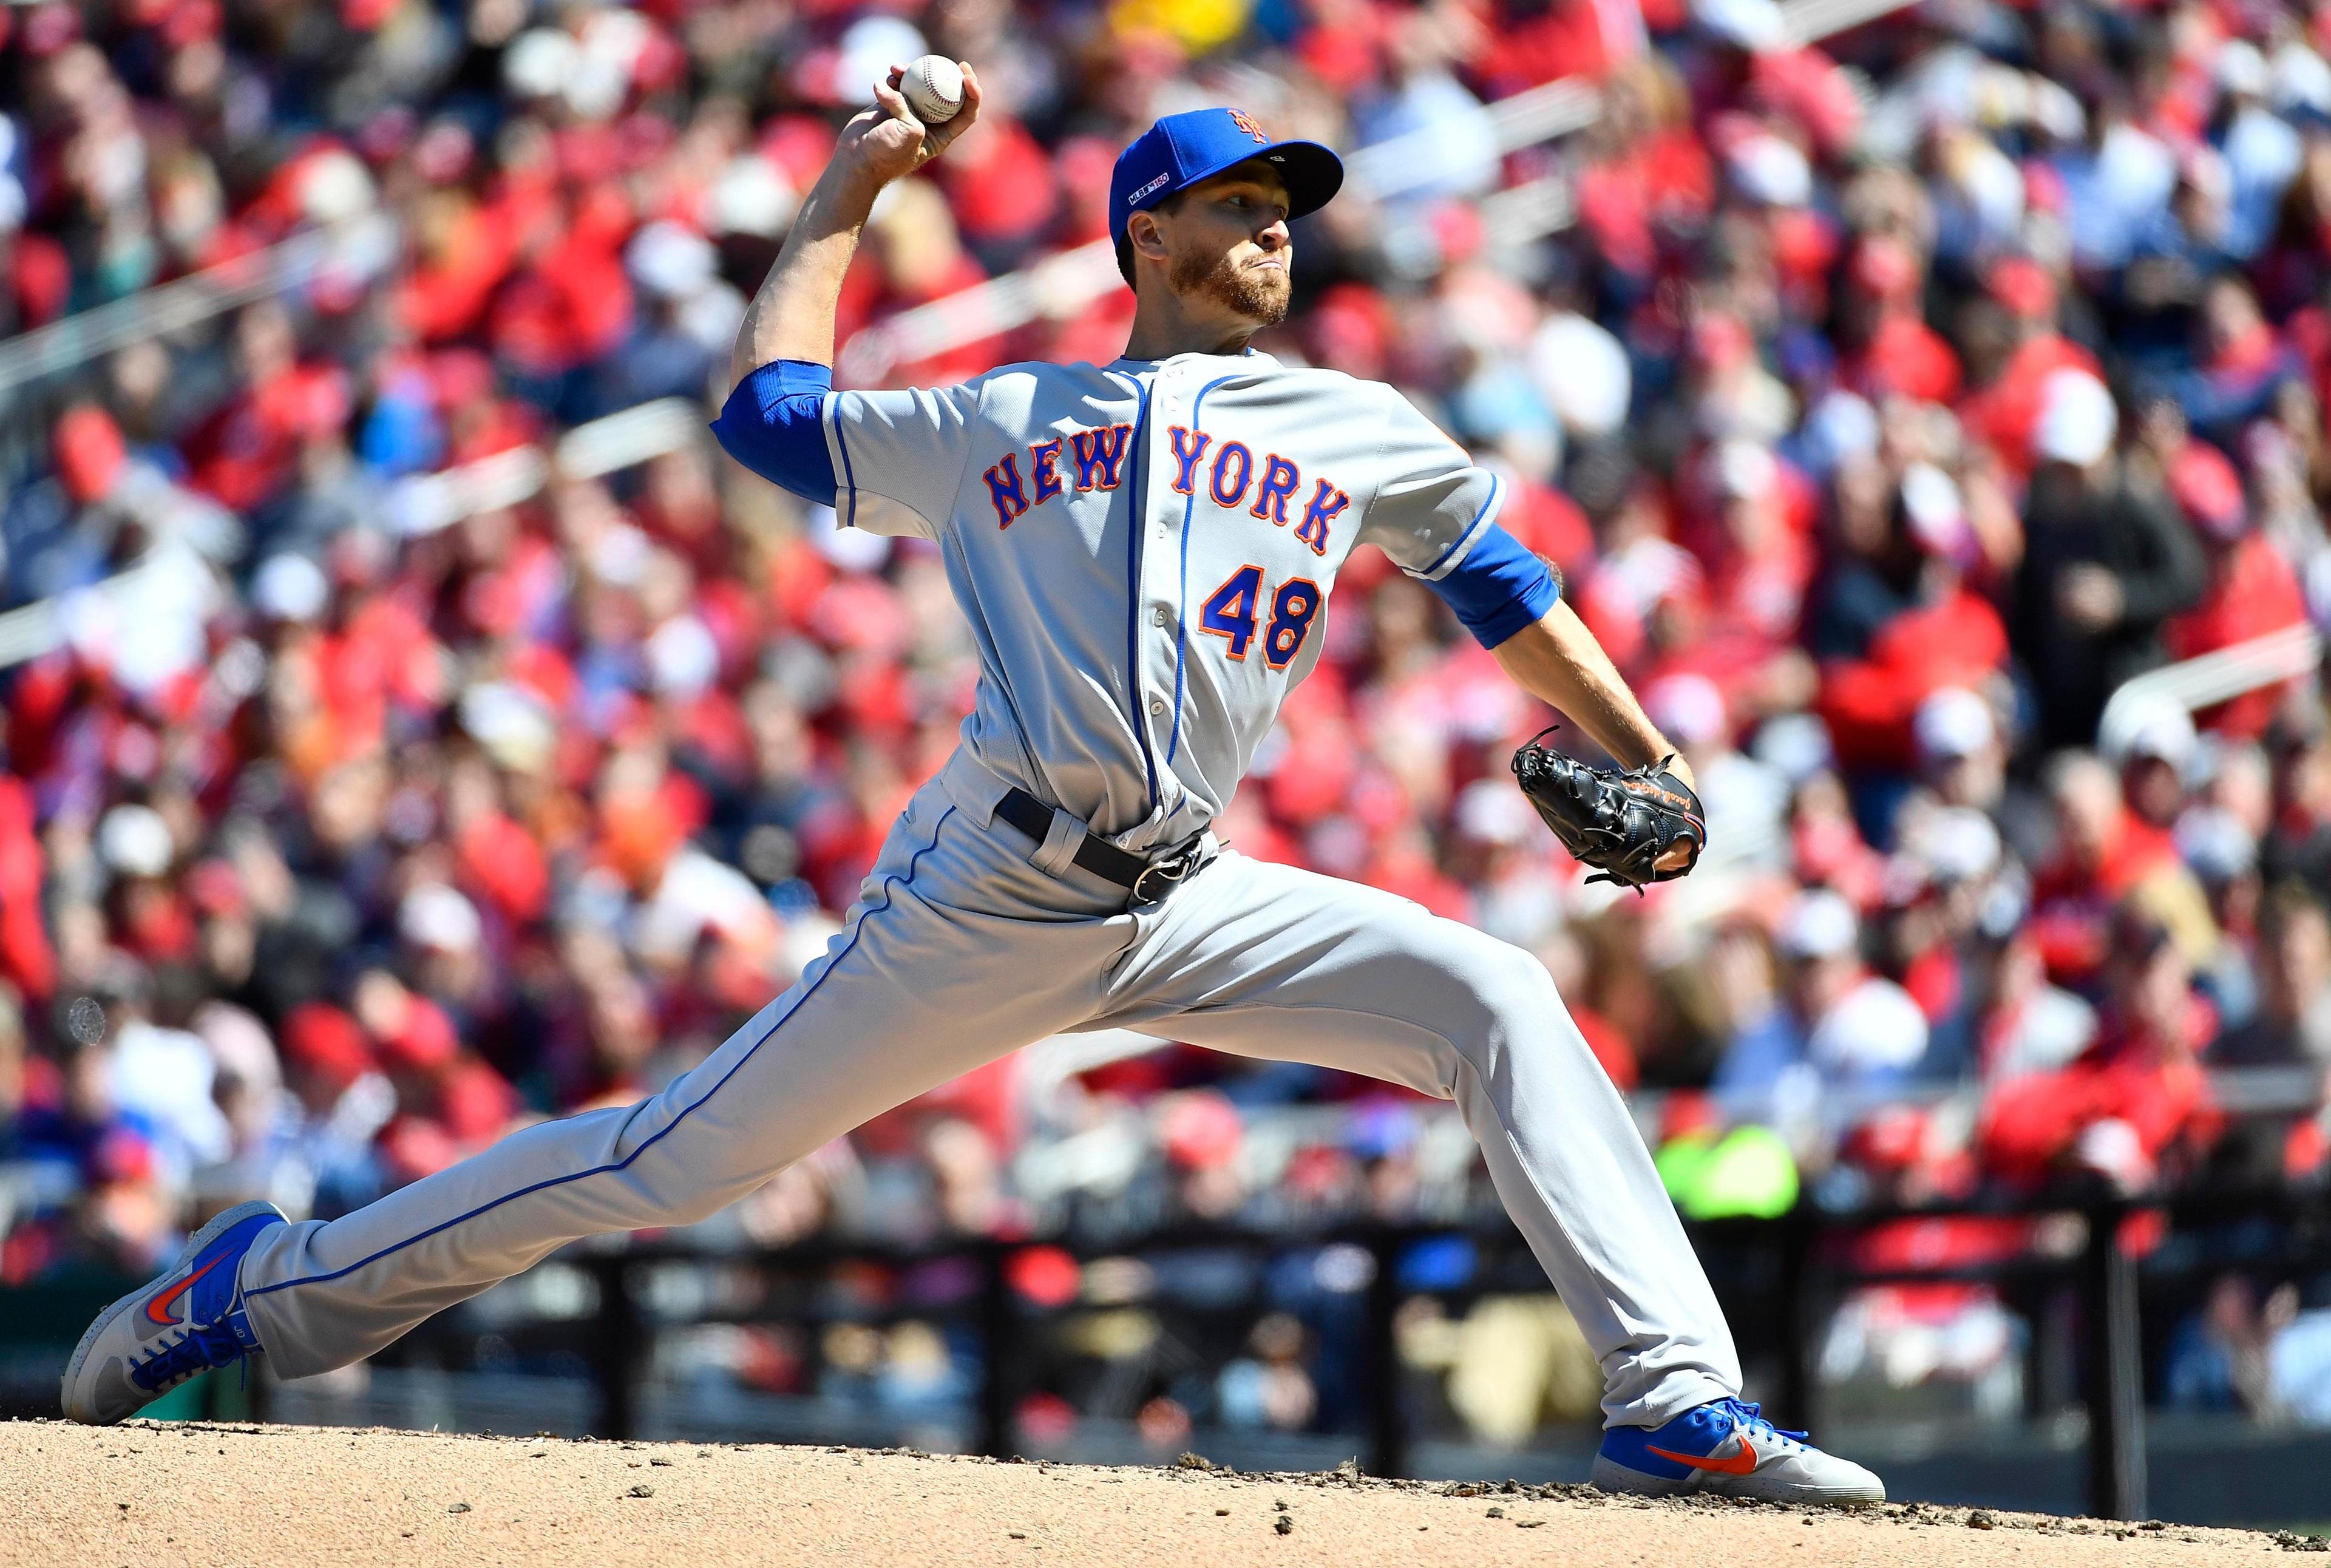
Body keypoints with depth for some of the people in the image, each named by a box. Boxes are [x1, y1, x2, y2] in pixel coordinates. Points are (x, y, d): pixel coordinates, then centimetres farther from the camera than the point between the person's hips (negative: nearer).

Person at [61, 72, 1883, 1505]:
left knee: (1494, 1000, -17)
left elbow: (1502, 582, 26)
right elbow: (769, 408, 22)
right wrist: (848, 190, 28)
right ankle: (278, 1281, 11)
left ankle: (1676, 1401, -21)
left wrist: (1644, 765, 18)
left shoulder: (1357, 433, 18)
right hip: (983, 906, -2)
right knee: (685, 1157, -3)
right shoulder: (997, 425, 16)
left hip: (1190, 907, 2)